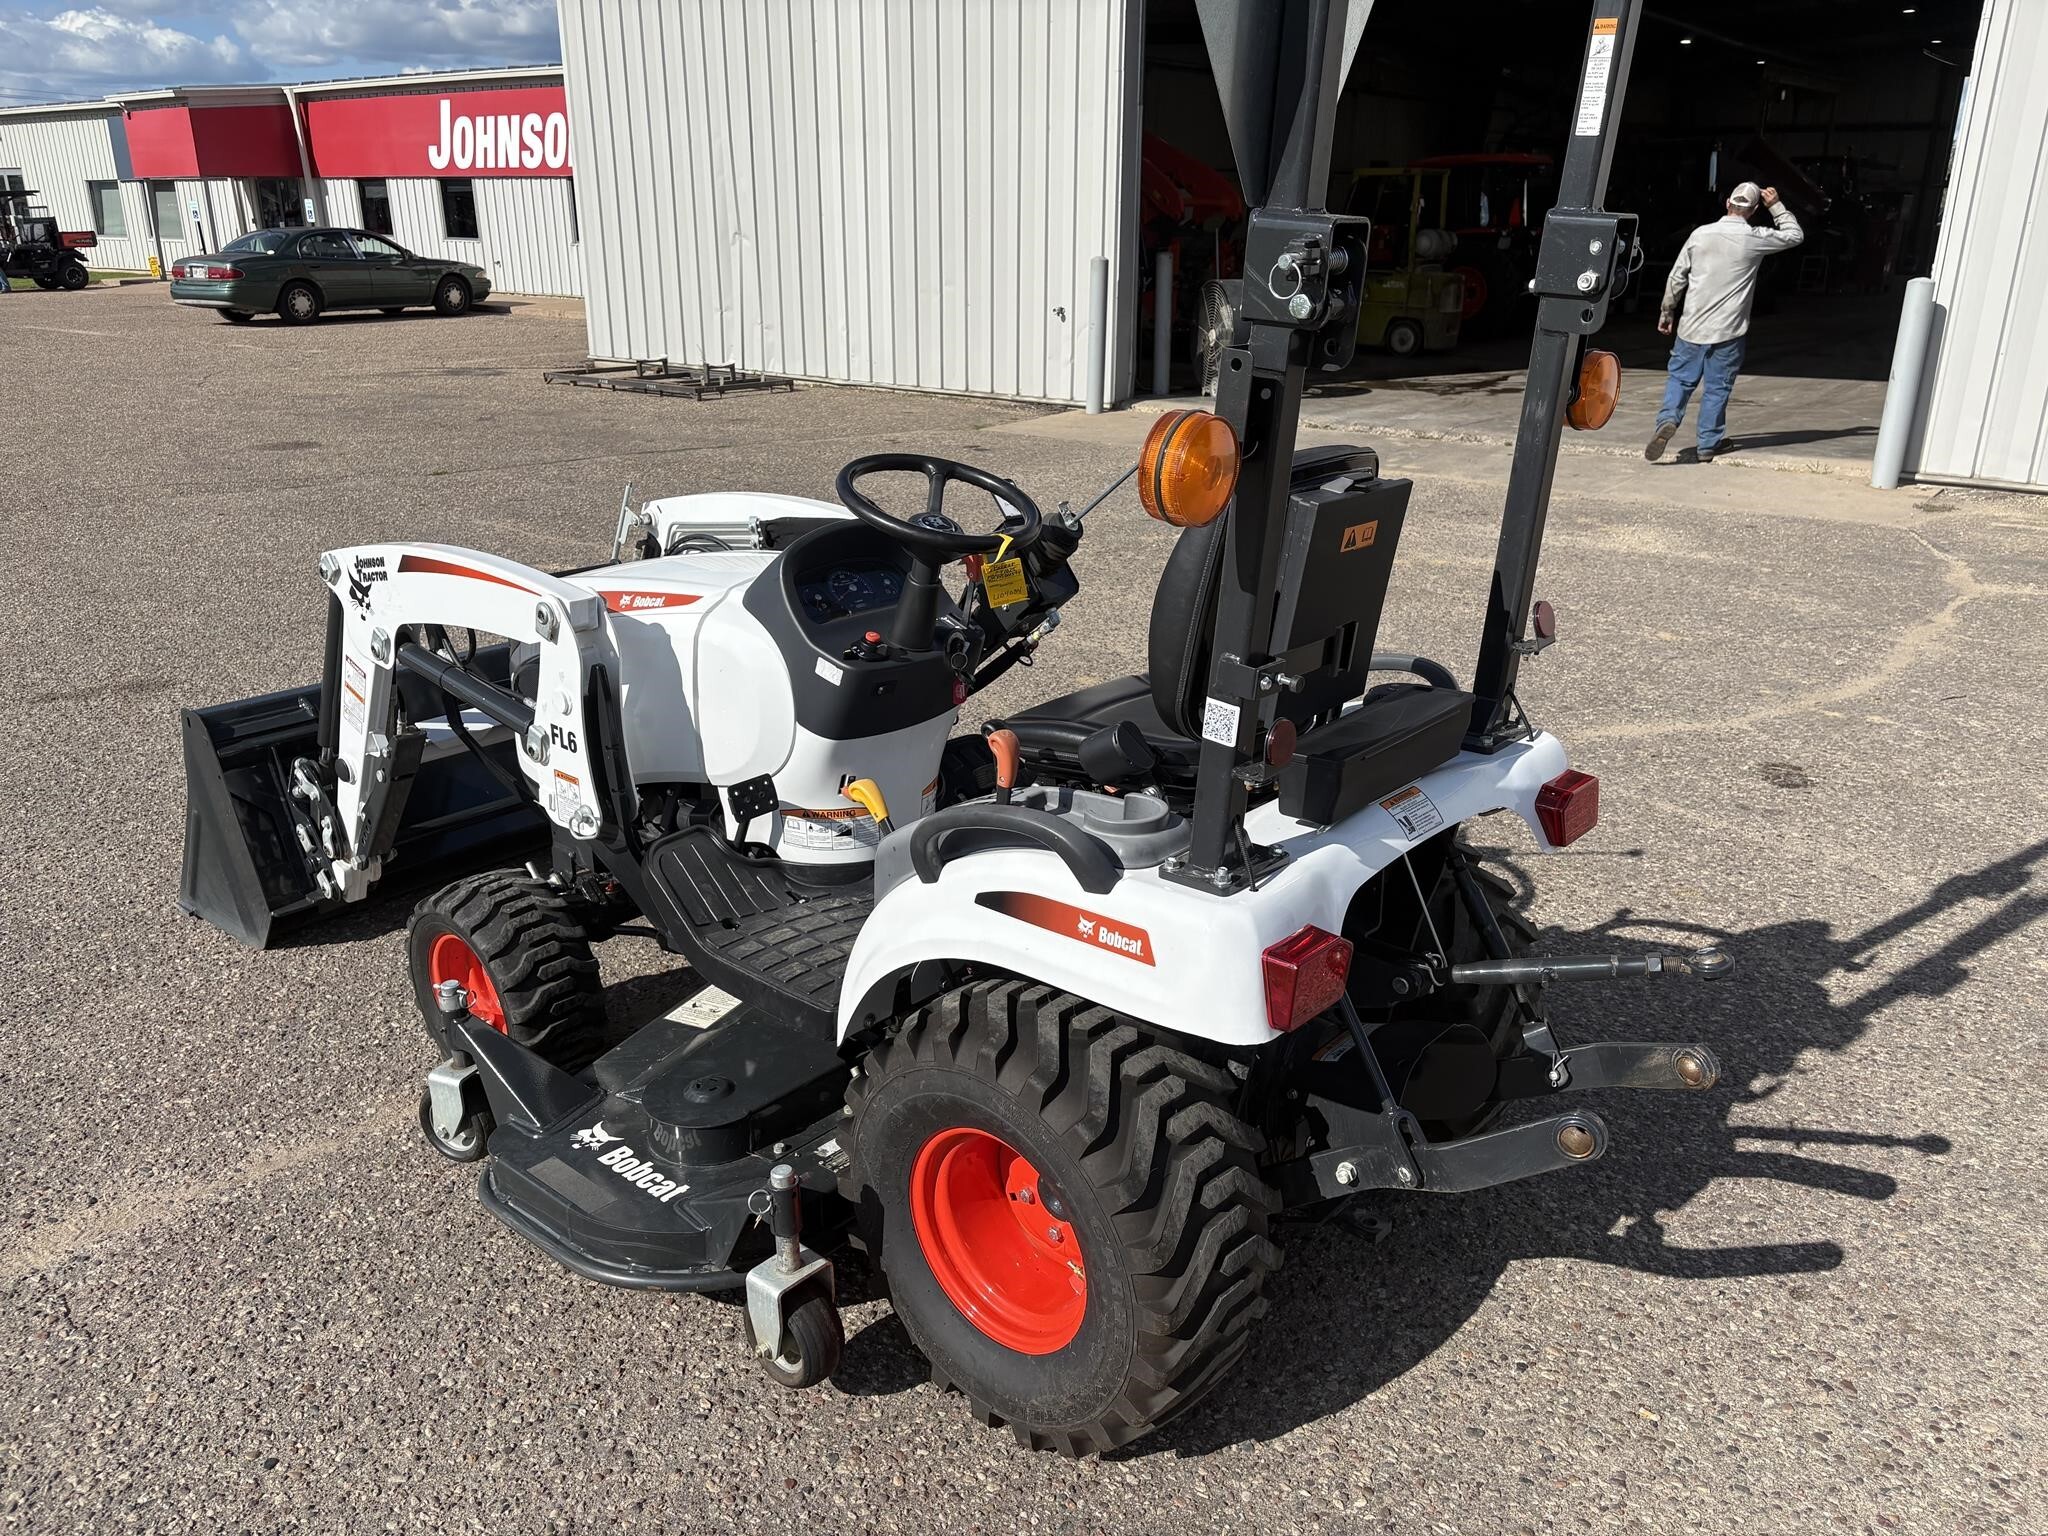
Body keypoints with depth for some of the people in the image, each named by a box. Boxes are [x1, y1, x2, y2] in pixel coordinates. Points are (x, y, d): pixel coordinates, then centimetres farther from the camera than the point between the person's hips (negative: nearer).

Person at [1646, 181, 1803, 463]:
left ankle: (1668, 419, -16)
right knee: (1717, 388, 6)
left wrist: (1667, 312, 13)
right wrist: (1776, 205, 17)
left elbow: (1677, 277, 3)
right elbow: (1795, 234, 13)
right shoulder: (1755, 239, -4)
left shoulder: (1701, 234, -1)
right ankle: (1708, 445, 9)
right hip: (1729, 331, -1)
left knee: (1680, 378, 10)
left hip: (1693, 325, 1)